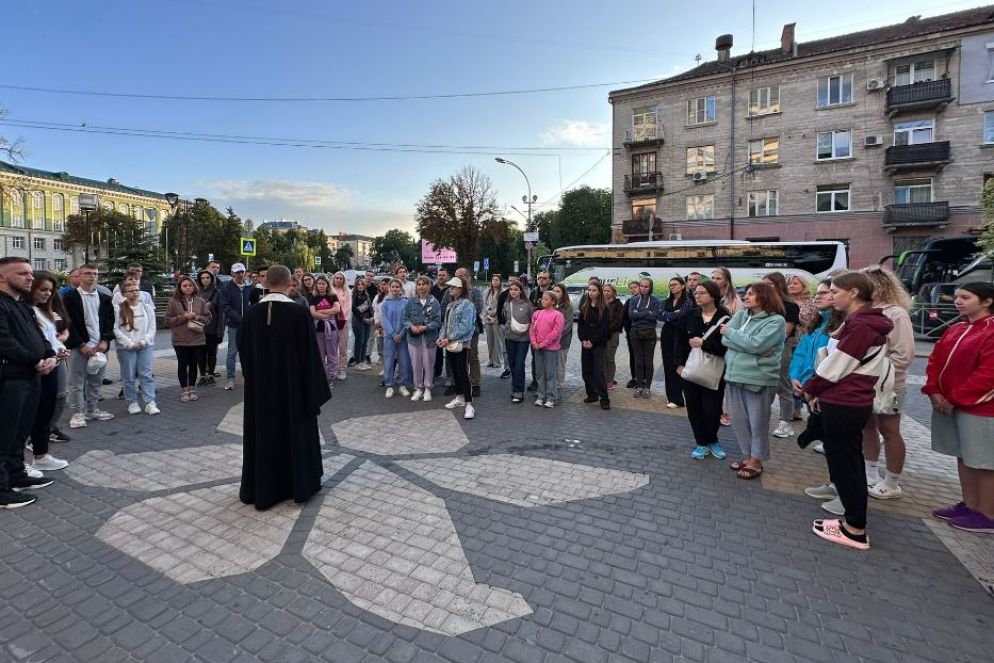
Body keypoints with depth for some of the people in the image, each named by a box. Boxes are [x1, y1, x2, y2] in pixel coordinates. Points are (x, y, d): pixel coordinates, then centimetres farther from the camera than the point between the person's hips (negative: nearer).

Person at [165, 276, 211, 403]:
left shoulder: (200, 301, 4)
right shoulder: (174, 301, -2)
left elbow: (208, 318, 6)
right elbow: (167, 320, -2)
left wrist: (196, 317, -11)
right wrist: (184, 317, -13)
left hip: (197, 339, 2)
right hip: (180, 340, -2)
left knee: (193, 364, 9)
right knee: (182, 365, 5)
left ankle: (192, 389, 21)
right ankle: (184, 390, 15)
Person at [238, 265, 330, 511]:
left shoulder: (251, 314, -4)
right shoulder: (300, 313, -15)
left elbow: (244, 352, 5)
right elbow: (311, 355, -12)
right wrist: (315, 388, -4)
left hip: (260, 386, 3)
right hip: (294, 385, -3)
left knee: (263, 433, 14)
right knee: (296, 431, 12)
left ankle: (262, 489, 26)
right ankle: (300, 485, 23)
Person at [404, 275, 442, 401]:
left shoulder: (434, 302, -1)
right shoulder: (411, 301, 4)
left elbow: (438, 320, -5)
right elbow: (405, 318, 4)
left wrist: (425, 327, -18)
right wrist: (411, 327, -15)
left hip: (429, 337, -1)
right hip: (414, 337, 2)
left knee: (428, 364, 6)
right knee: (416, 364, 6)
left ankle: (427, 389, 21)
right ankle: (418, 388, 21)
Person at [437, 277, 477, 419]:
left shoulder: (466, 304, -12)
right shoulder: (450, 305, 16)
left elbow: (465, 326, -20)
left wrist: (449, 339, -19)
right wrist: (442, 337, 2)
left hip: (462, 344, -9)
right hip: (450, 344, 9)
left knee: (463, 373, -9)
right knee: (455, 372, 16)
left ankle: (469, 405, -6)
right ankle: (460, 398, 30)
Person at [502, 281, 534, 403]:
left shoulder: (527, 304, -6)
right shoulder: (506, 304, 5)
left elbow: (533, 320, 1)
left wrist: (526, 328, -5)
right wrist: (508, 328, 10)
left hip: (523, 338, -4)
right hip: (509, 338, 4)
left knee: (519, 365, -7)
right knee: (512, 364, 12)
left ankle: (518, 392, -1)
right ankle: (515, 387, 27)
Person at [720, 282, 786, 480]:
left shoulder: (776, 321, -8)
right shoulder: (741, 315, 8)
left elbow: (756, 344, -20)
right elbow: (725, 339, -3)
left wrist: (730, 332, -8)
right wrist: (750, 348, -16)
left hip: (759, 379, -6)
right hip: (734, 375, 6)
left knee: (757, 423, 8)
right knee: (738, 420, 15)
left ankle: (756, 460, 23)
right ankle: (747, 455, 32)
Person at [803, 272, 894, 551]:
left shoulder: (859, 325, -20)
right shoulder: (868, 322, 12)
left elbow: (836, 365, -18)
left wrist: (811, 389, -2)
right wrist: (820, 391, 8)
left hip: (842, 405, -10)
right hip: (854, 402, 10)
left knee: (844, 464, 1)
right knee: (850, 462, 17)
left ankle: (855, 530, 13)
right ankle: (854, 520, 29)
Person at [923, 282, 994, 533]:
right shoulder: (955, 329, 11)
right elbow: (935, 360, 10)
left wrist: (955, 399, -15)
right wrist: (934, 392, -3)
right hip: (948, 404, 8)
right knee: (963, 457, 16)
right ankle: (969, 505, 28)